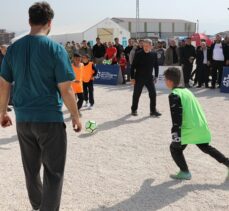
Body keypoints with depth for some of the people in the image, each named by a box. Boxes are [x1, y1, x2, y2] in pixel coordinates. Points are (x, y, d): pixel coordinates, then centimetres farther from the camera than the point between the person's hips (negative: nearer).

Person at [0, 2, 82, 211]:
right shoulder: (55, 48, -11)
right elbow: (65, 89, -13)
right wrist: (76, 116, -1)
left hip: (23, 119, 6)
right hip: (50, 119, -5)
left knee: (31, 168, 20)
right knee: (54, 171, 6)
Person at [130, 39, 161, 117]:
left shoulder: (154, 55, -2)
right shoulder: (139, 54, -10)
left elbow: (156, 66, 9)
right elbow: (133, 66, -7)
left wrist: (156, 76, 6)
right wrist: (132, 77, -8)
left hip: (149, 78, 2)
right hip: (139, 78, -2)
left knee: (153, 94, -2)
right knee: (136, 94, 6)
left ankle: (153, 111, 9)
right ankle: (134, 109, 23)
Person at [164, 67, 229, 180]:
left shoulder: (174, 95, -12)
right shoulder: (187, 91, 15)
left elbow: (176, 117, -19)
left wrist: (176, 136, -20)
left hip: (189, 130, -8)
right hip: (202, 127, 8)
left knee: (175, 148, 10)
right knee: (206, 148, 27)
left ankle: (185, 172, 10)